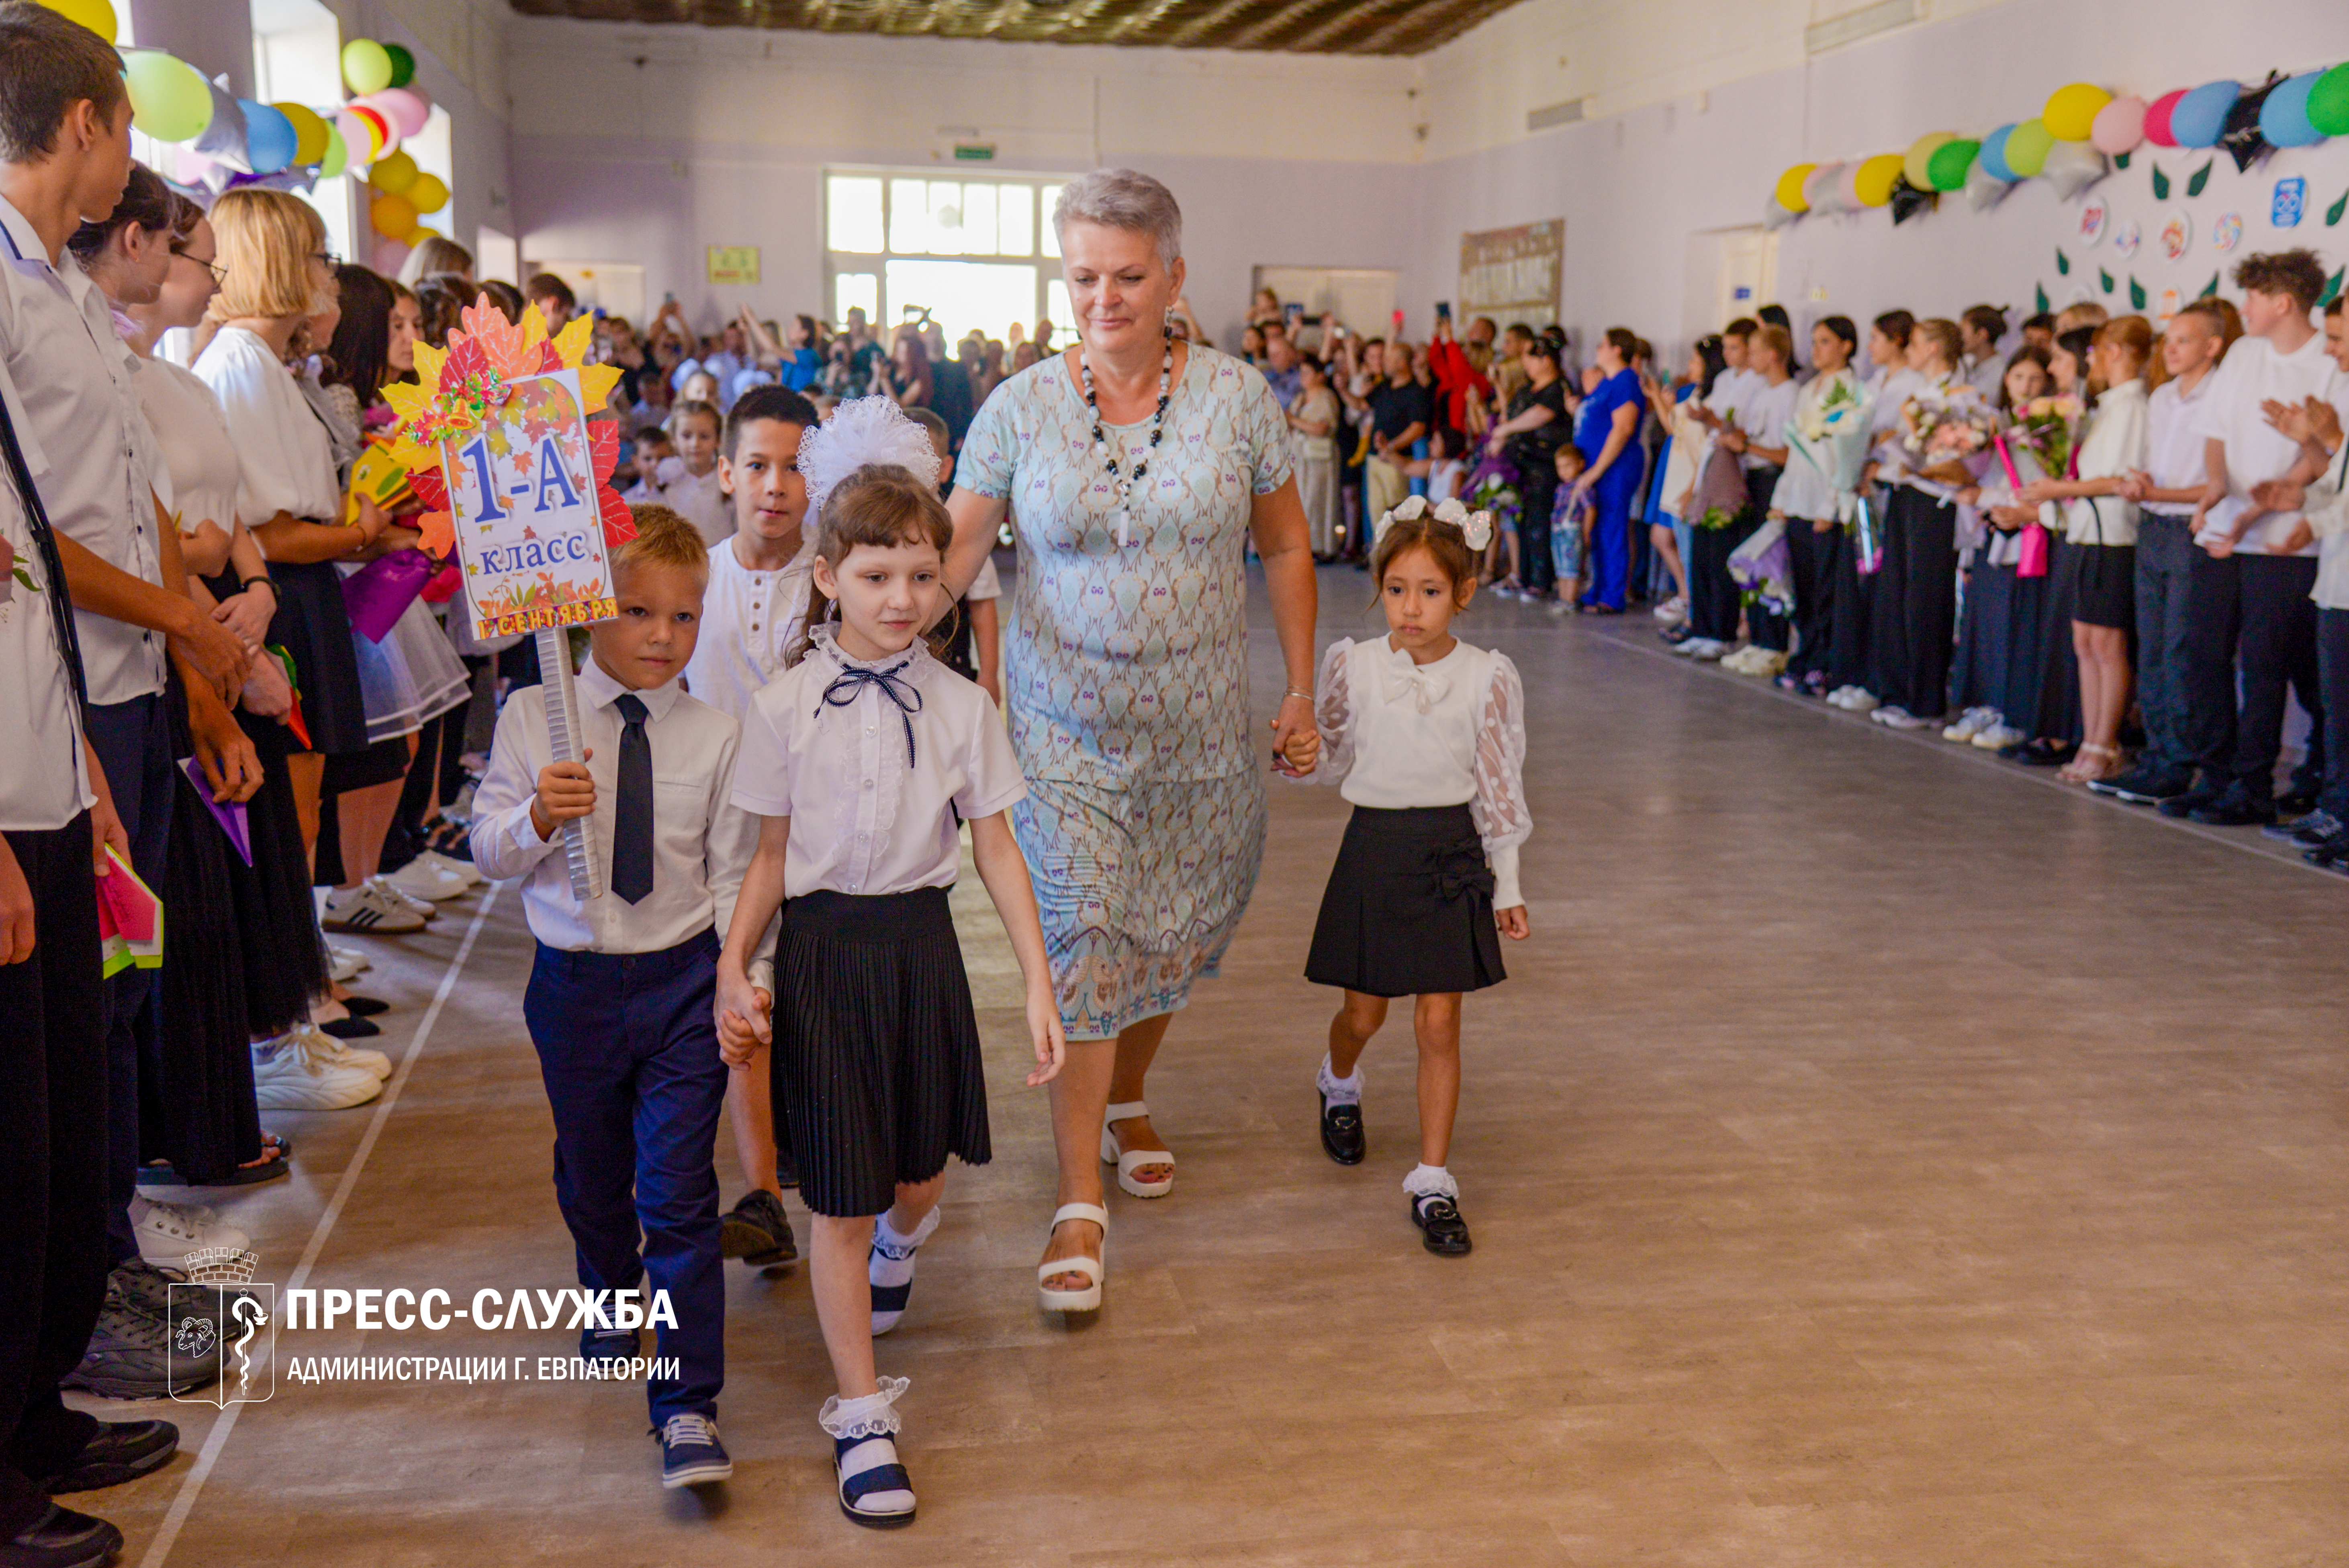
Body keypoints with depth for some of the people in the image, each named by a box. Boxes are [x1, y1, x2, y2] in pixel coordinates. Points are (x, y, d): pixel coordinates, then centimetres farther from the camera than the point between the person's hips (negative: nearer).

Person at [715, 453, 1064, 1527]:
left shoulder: (961, 707, -4)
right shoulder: (785, 707, -8)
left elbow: (996, 850, -1)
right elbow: (773, 855, 0)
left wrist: (1039, 986, -4)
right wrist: (733, 972, -6)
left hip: (921, 943, 2)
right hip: (823, 950, -2)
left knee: (921, 1164, 17)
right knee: (839, 1198, 1)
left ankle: (902, 1238, 56)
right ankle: (861, 1418, 13)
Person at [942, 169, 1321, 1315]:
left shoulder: (1236, 397, -3)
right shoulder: (1020, 407, -5)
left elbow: (1284, 546, 6)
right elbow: (953, 553, -5)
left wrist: (1301, 686, 6)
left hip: (1200, 724, 2)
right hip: (1067, 722, -1)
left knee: (1177, 930, 12)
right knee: (1080, 939, -6)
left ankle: (1127, 1100, 42)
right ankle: (1079, 1202, 3)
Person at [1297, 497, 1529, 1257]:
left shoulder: (1489, 677, -6)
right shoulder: (1353, 664, -5)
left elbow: (1499, 788, 1)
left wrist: (1507, 886, 3)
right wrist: (1302, 757, -13)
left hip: (1451, 855, -1)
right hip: (1374, 848, 1)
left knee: (1439, 1023, -2)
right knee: (1364, 1014, 13)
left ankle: (1433, 1184, 8)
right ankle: (1339, 1085, 49)